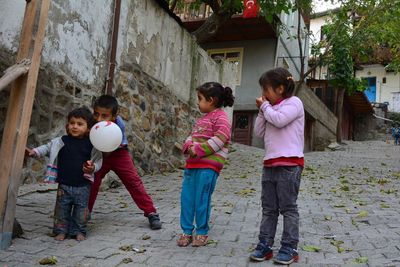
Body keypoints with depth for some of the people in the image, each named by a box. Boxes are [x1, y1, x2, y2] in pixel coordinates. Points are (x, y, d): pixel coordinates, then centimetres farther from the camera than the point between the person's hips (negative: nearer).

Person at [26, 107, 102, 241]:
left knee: (81, 209, 8)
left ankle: (79, 231, 23)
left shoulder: (91, 144, -4)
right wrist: (34, 152, -14)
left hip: (83, 185, -1)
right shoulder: (62, 141, 0)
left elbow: (98, 160, -1)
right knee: (62, 208, 10)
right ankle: (61, 230, 26)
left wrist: (92, 167, -21)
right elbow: (47, 147, 2)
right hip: (64, 183, 1)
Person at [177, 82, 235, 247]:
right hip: (192, 163, 8)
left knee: (202, 199, -1)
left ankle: (202, 232, 14)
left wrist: (198, 150, -18)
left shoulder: (220, 117, -6)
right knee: (186, 197, 7)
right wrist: (188, 146, -1)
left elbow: (219, 139, -18)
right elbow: (192, 136, 22)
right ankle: (187, 231, 18)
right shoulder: (202, 119, 22)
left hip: (208, 166, -8)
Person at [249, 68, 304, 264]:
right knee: (268, 208, 10)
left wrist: (265, 106, -5)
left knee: (288, 208, -1)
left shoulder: (293, 102, -3)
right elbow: (259, 132, 15)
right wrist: (262, 111, 5)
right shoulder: (272, 108, 20)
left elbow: (279, 120, -20)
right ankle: (264, 245, 16)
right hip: (270, 164, 8)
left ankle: (289, 248, 7)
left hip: (289, 164, -8)